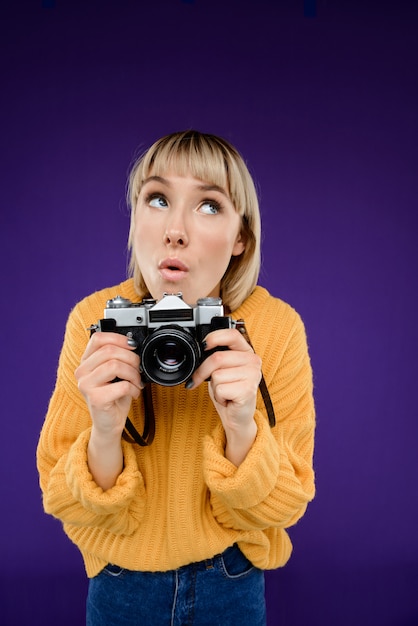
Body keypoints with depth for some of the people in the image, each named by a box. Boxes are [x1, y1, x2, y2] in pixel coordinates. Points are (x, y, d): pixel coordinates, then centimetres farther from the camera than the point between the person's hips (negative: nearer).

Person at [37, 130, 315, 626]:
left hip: (232, 583, 0)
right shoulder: (94, 321, -17)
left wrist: (243, 428, -32)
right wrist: (105, 432, -32)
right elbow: (64, 504, -13)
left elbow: (283, 508, -13)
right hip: (119, 585, 1)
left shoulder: (277, 327, -19)